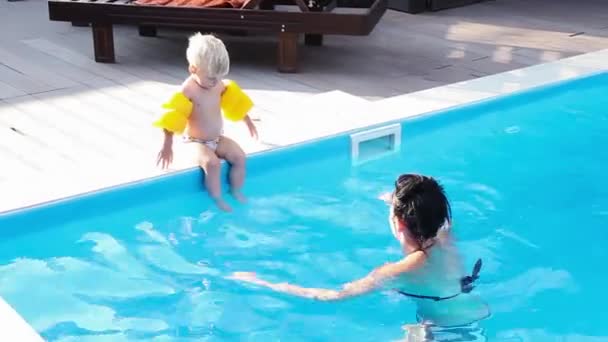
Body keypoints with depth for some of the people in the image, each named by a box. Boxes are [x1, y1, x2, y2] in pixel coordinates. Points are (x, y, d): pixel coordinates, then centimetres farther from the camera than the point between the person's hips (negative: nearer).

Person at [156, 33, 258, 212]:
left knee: (240, 157, -11)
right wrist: (167, 146, -23)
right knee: (212, 163, -31)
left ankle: (236, 192, 7)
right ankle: (218, 200, -16)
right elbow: (172, 116, -22)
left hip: (218, 139, 6)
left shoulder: (219, 86, -1)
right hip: (196, 142, -6)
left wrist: (248, 122, 26)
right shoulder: (188, 90, -21)